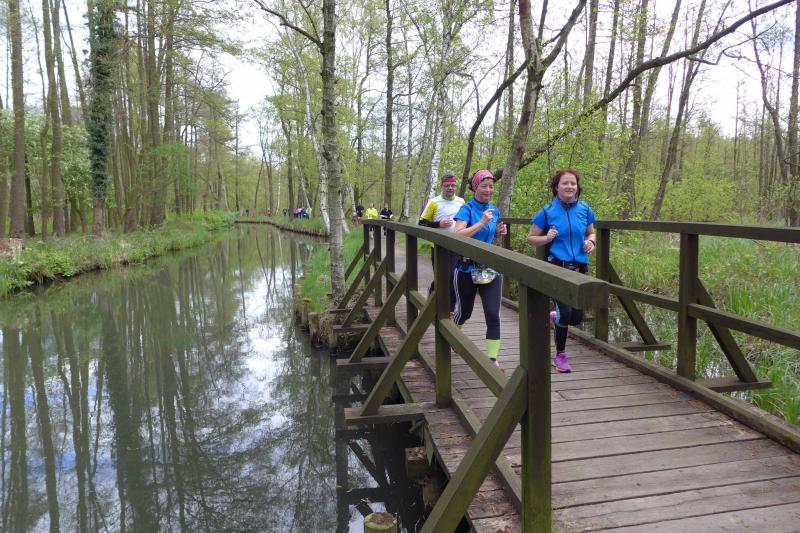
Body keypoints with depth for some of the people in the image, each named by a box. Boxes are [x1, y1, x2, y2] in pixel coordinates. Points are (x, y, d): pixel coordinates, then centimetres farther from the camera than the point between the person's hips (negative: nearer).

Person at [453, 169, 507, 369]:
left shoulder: (494, 211, 7)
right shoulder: (467, 209, -9)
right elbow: (458, 235, -23)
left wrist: (499, 232, 2)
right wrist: (482, 222, -27)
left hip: (490, 268, 4)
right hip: (467, 269, -3)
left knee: (493, 314, -7)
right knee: (464, 312, 12)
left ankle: (492, 357, 0)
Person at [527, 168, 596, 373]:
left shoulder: (585, 209, 3)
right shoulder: (548, 211, -6)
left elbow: (591, 233, 18)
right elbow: (531, 238, 1)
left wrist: (591, 242, -5)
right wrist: (547, 238, -19)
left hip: (580, 267, 4)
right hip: (557, 266, -4)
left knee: (577, 317, 4)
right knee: (565, 312, -12)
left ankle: (555, 317, 41)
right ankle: (560, 355, 11)